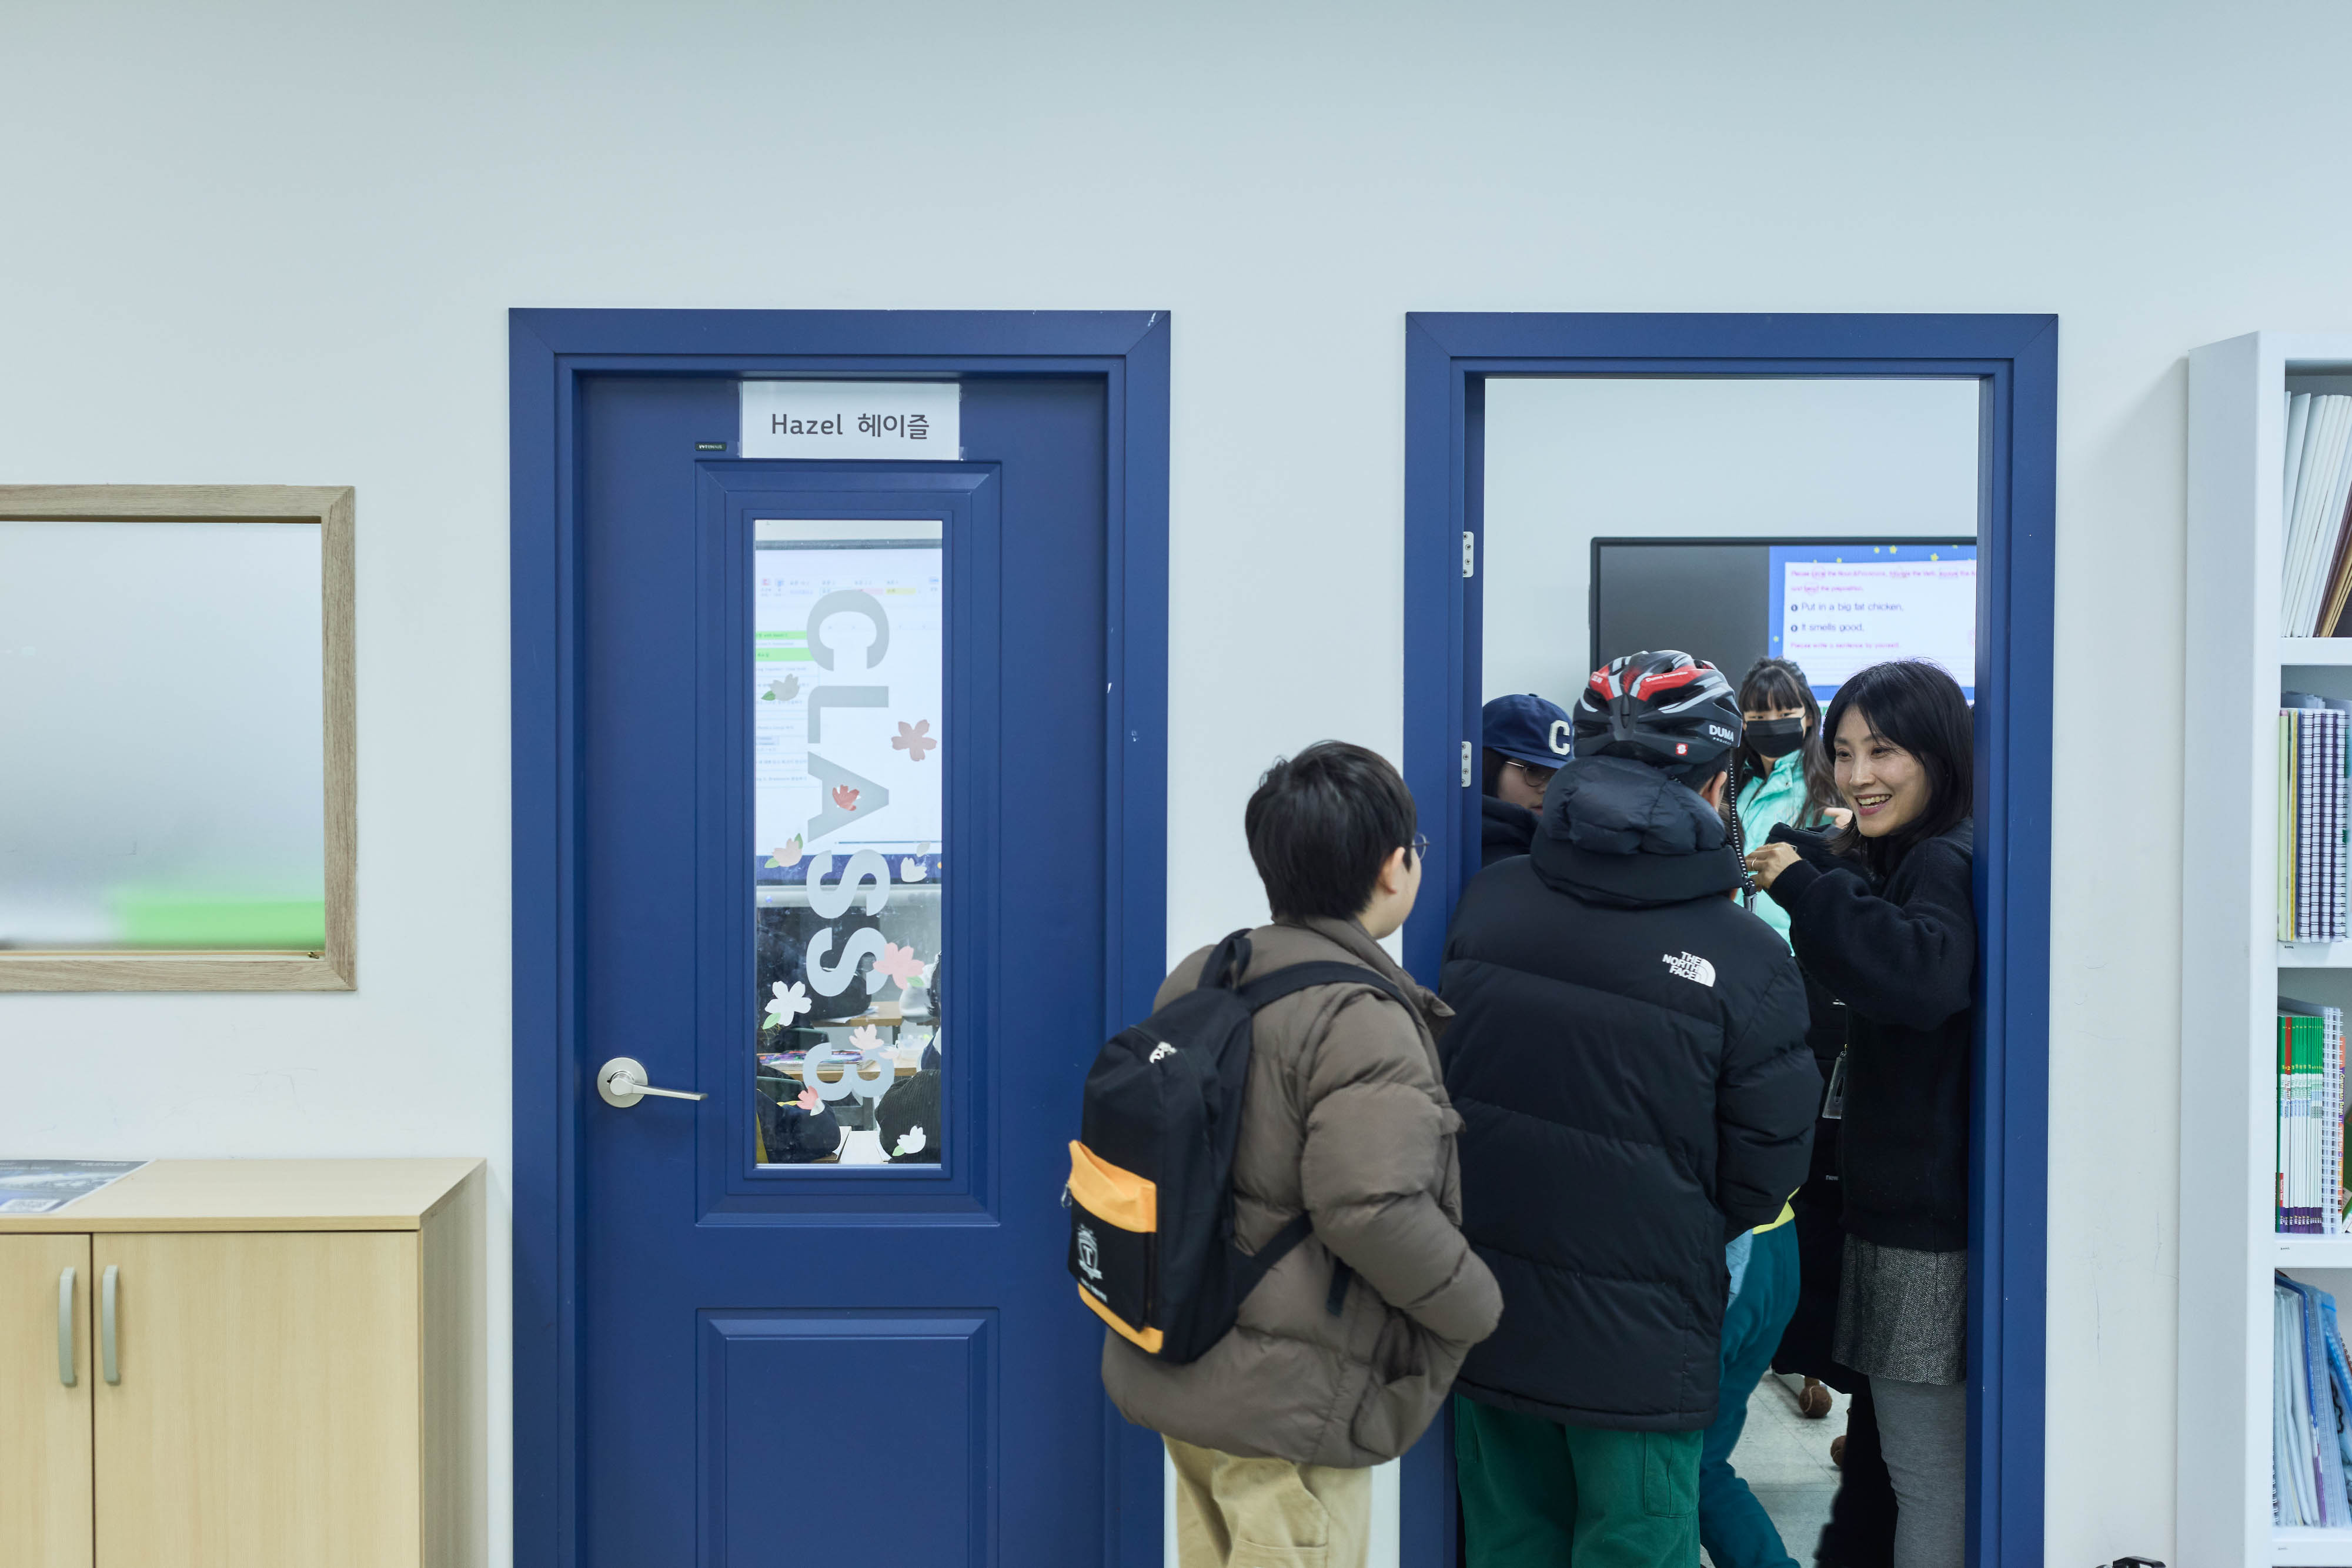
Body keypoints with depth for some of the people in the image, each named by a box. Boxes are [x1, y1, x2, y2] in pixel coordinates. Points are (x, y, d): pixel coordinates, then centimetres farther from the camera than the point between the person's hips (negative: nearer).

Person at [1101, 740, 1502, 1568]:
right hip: (1286, 1411, -8)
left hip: (1175, 1375, 8)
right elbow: (1375, 1210, -30)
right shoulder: (1362, 1020, -22)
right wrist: (1476, 1307, -13)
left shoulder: (1200, 977, 5)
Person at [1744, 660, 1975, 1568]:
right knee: (1920, 1457, 20)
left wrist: (1805, 884, -28)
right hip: (1906, 1196, 11)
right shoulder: (1898, 856, 14)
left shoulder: (1948, 862, -18)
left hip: (1930, 1213, -11)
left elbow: (1928, 975, -38)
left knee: (1929, 1472, -1)